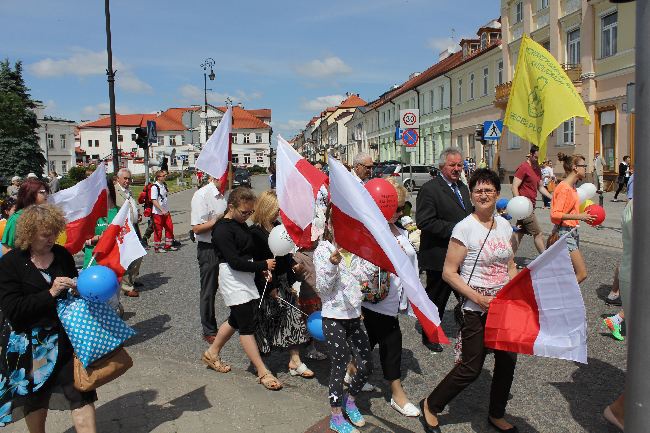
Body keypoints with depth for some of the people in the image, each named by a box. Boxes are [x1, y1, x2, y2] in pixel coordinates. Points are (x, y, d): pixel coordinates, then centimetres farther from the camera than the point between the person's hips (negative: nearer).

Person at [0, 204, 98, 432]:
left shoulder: (62, 254, 0)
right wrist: (50, 293, -23)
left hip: (66, 337, 2)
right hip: (30, 344, -2)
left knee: (81, 394, -2)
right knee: (35, 400, 17)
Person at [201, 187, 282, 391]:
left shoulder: (241, 224, 9)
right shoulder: (222, 230, -18)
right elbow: (235, 262, -22)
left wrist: (263, 270, 3)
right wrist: (263, 265, -17)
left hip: (245, 278, 9)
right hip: (233, 280, -9)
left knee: (236, 320, 20)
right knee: (248, 325, -4)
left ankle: (212, 353, 39)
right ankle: (263, 372, 3)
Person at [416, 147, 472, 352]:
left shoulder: (462, 187, 13)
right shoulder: (429, 189, -15)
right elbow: (424, 222, -22)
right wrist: (454, 229, -23)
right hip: (439, 256, -7)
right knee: (436, 297, 8)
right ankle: (429, 337, 25)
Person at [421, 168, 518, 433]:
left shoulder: (504, 226, 4)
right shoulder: (465, 228, -15)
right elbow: (448, 272, -15)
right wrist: (477, 297, -21)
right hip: (476, 310, -6)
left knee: (508, 361, 15)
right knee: (470, 369, 0)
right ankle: (430, 406, 23)